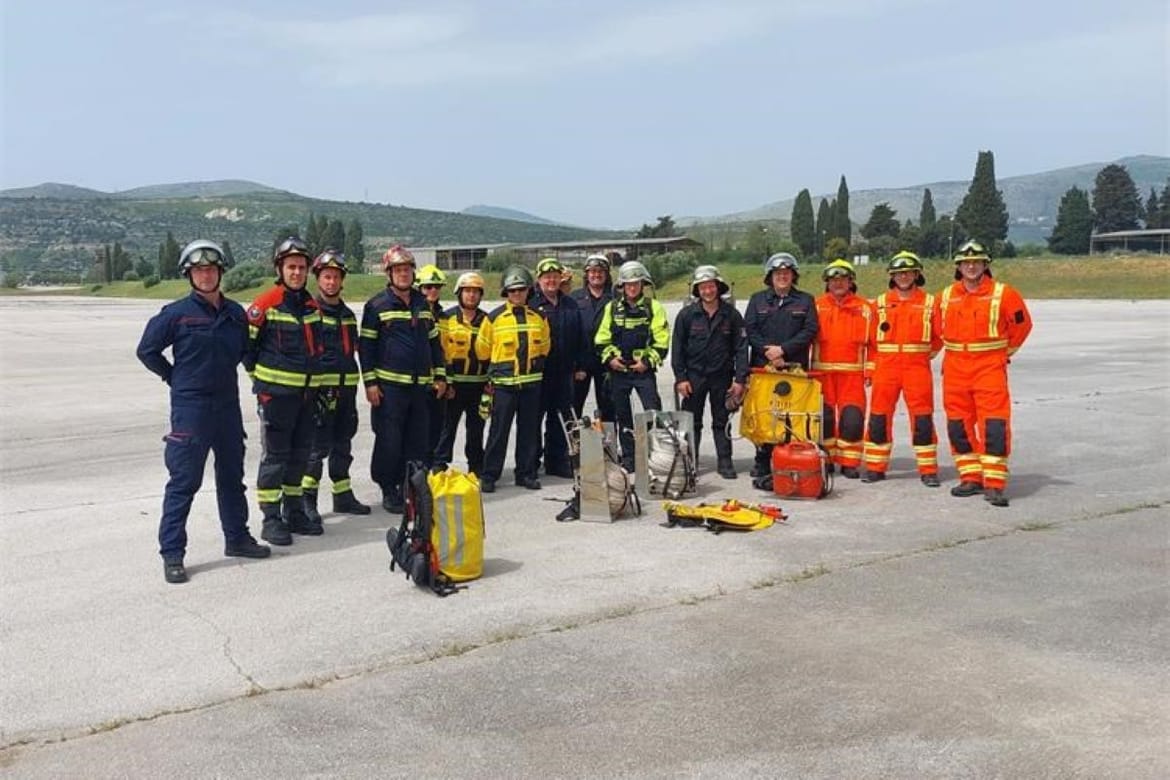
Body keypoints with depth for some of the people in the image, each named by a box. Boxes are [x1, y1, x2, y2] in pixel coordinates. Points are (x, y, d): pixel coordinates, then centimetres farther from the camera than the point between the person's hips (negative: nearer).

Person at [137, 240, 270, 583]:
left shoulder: (235, 313, 7)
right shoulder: (177, 313, -7)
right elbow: (146, 350, -1)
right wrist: (175, 378, 0)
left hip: (228, 404, 6)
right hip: (190, 405, -5)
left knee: (232, 475, 16)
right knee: (183, 481, -4)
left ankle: (237, 538, 30)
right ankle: (172, 554, 2)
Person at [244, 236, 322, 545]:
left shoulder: (312, 306, 12)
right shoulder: (266, 304, -10)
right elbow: (245, 343, -7)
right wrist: (259, 375, 0)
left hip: (307, 392, 7)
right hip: (276, 392, -7)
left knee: (300, 454, 13)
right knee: (275, 456, -3)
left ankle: (294, 513, 24)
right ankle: (271, 519, 4)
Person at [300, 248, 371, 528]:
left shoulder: (348, 314, 17)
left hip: (347, 389, 7)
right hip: (320, 387, -7)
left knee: (342, 445, 14)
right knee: (318, 446, -9)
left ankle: (343, 496, 24)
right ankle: (307, 501, -3)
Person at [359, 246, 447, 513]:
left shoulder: (423, 304, 14)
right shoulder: (377, 305, -3)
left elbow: (434, 341, 20)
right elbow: (366, 345, -4)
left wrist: (440, 376, 15)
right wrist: (370, 382, -10)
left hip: (421, 385, 5)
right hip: (390, 385, -5)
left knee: (419, 441, 7)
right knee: (389, 441, -3)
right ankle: (388, 490, 10)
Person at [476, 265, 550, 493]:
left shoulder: (538, 317, 8)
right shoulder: (494, 318, -2)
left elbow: (544, 347, 20)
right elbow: (482, 350, 5)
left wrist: (535, 363, 10)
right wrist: (497, 367, 10)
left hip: (532, 383, 3)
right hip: (503, 383, -3)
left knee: (529, 430, 8)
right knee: (499, 431, -2)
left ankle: (526, 473, 17)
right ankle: (489, 475, 5)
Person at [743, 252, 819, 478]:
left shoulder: (805, 300, 11)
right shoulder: (757, 299, 14)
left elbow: (810, 331, 1)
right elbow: (749, 330, 5)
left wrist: (783, 349, -10)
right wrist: (767, 352, -9)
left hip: (795, 367, -1)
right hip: (762, 366, 1)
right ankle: (762, 461, 7)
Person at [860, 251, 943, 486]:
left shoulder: (929, 303, 4)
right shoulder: (881, 303, 7)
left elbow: (939, 337, 10)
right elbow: (871, 339, 8)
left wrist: (925, 354, 3)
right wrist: (871, 367, 5)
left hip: (917, 368, -2)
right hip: (885, 368, 2)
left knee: (922, 419, -1)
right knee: (878, 417, 4)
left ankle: (928, 470, 8)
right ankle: (875, 467, 14)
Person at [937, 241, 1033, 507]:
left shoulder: (1003, 294, -4)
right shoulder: (946, 297, 6)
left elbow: (1022, 324, 7)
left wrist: (1005, 351, 8)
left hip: (990, 367, -4)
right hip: (955, 369, 4)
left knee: (994, 425, -10)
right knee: (958, 425, 8)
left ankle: (994, 484, -7)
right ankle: (971, 478, 21)